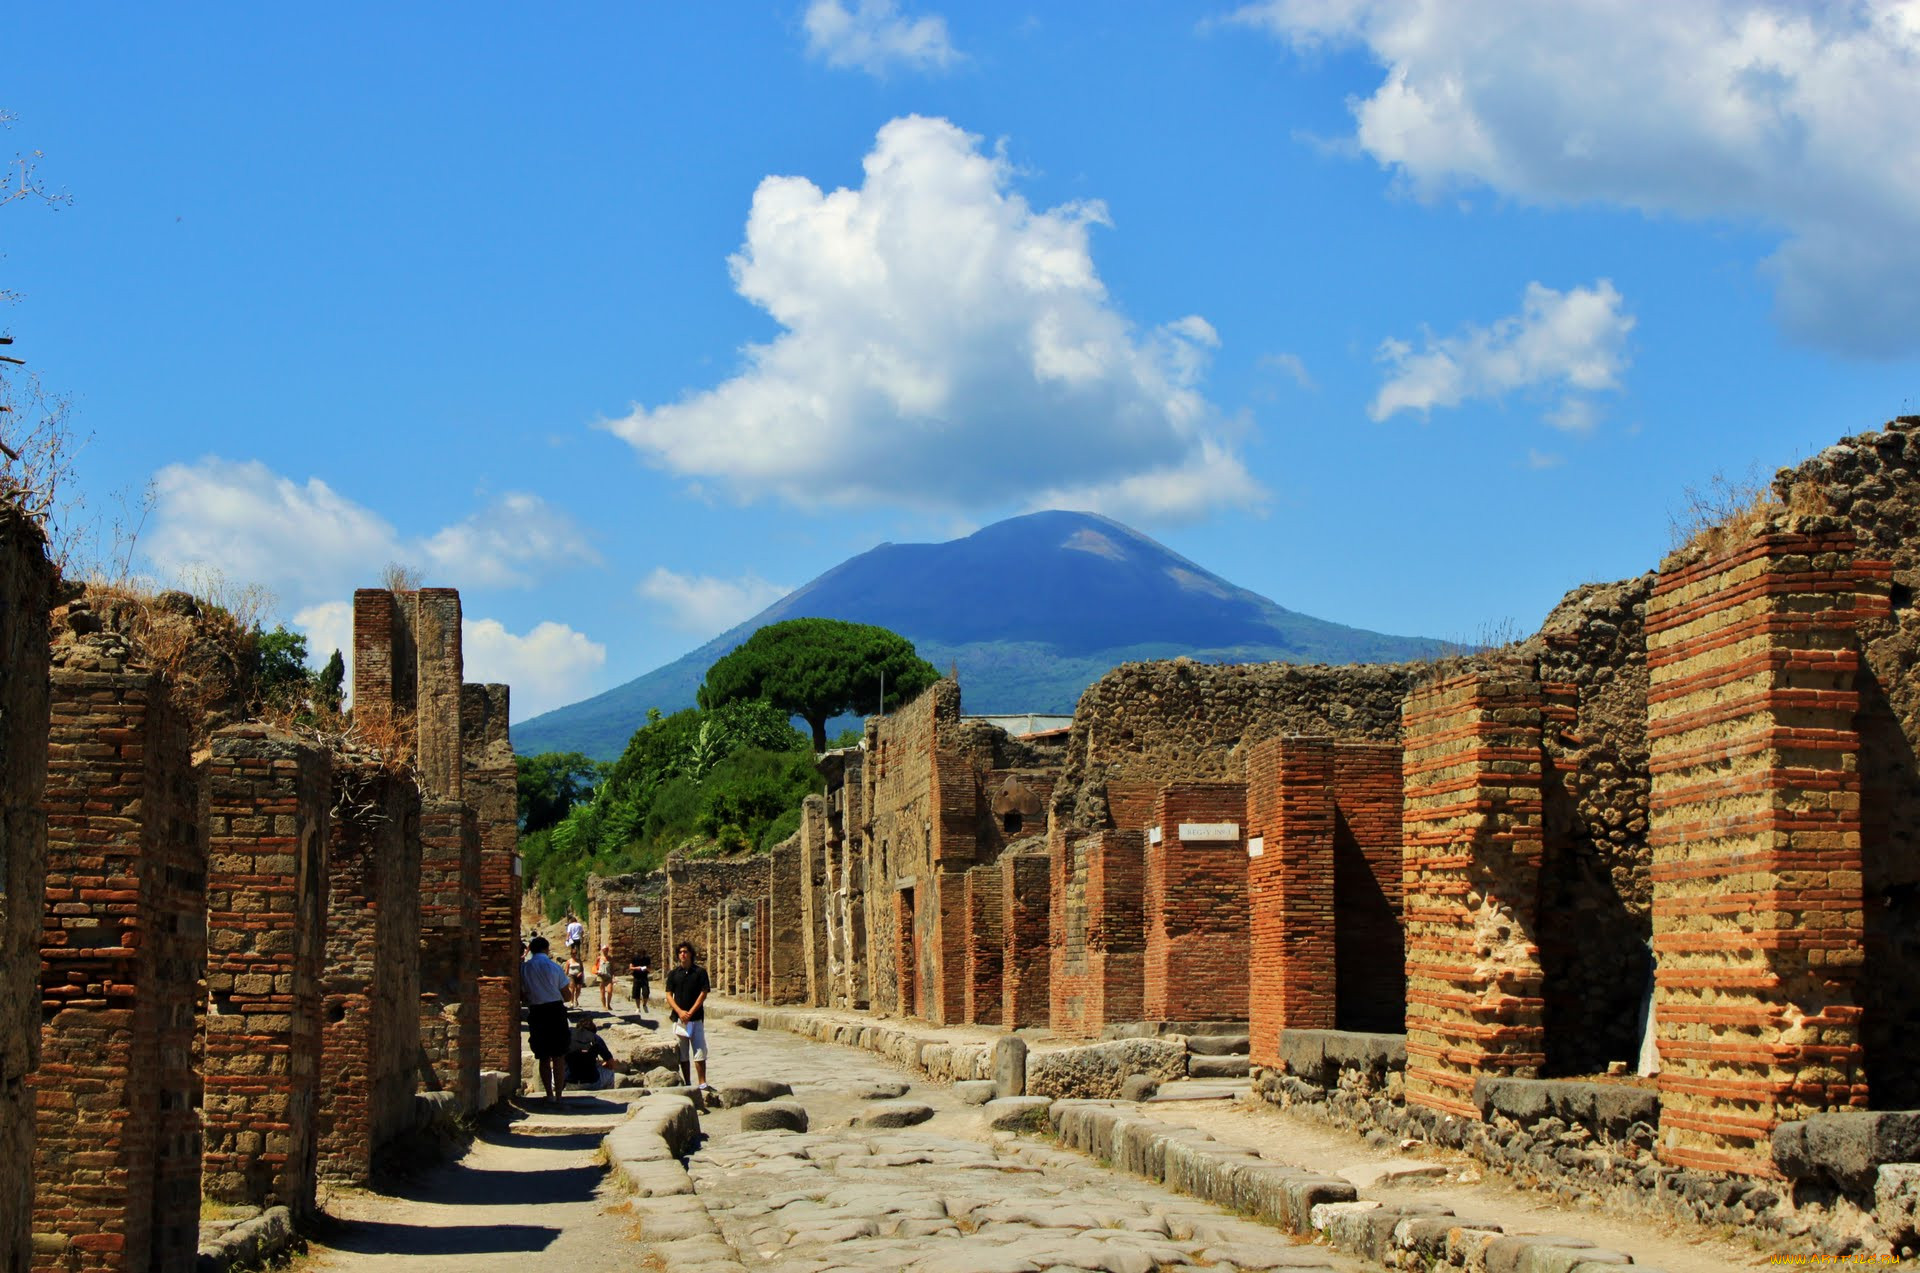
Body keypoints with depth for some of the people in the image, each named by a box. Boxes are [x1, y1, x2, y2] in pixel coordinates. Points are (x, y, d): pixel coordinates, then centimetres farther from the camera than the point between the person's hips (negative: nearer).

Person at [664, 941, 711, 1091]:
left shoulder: (700, 972, 1)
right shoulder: (673, 974, 7)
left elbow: (703, 994, -3)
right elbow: (669, 995, 4)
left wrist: (690, 1012, -11)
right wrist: (680, 1011, -11)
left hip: (696, 1018, -3)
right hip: (678, 1019, 3)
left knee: (699, 1052, -6)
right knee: (682, 1054, 6)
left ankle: (702, 1084, -5)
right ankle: (687, 1083, 12)